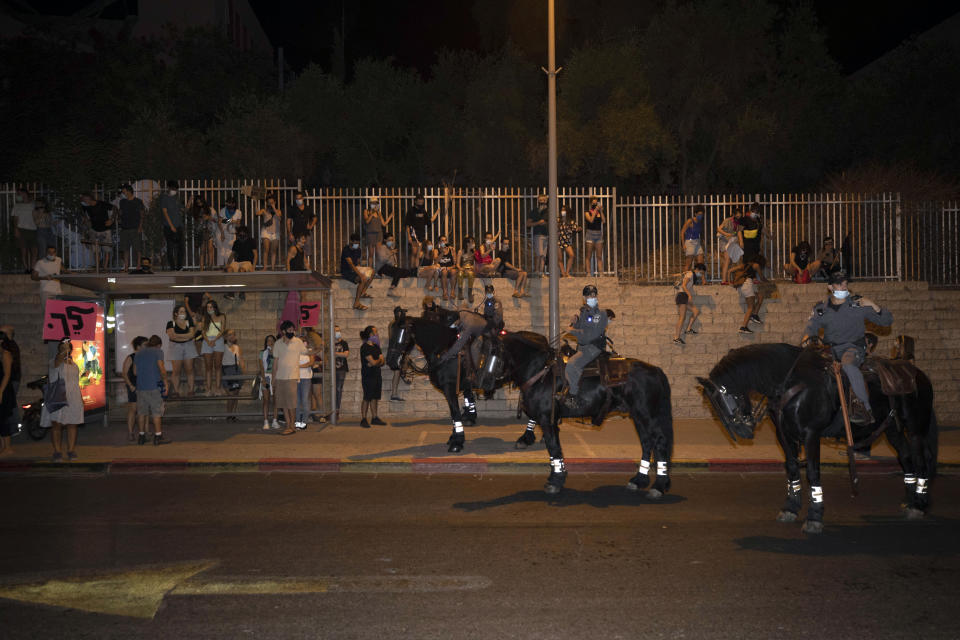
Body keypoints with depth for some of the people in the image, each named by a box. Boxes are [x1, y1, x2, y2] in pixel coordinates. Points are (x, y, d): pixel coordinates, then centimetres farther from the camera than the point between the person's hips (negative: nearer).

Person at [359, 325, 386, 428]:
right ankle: (363, 419, 0)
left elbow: (383, 361, 9)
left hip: (377, 375, 8)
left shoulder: (376, 347, 14)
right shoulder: (365, 347, -12)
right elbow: (373, 362, -18)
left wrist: (376, 362, -11)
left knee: (375, 397, 9)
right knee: (367, 398, -5)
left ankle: (375, 418, 14)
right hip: (368, 376, -8)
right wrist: (380, 360, 3)